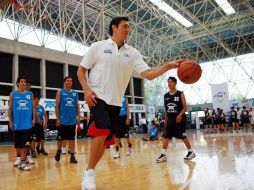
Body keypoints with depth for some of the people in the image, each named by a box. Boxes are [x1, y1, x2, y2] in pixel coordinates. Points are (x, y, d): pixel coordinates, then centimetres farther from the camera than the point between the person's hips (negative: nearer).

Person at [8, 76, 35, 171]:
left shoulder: (30, 94, 6)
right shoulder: (13, 94, 3)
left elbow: (33, 107, 9)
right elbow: (10, 108, 5)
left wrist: (33, 119, 1)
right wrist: (10, 121, 1)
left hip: (27, 123, 0)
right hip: (17, 123, 0)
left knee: (25, 144, -2)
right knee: (17, 144, 11)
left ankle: (22, 162, 5)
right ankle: (20, 157, 31)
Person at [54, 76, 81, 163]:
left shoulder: (75, 93, 10)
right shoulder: (60, 92, 1)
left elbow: (77, 106, 12)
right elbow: (57, 106, -3)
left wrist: (79, 117, 4)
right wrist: (58, 119, -9)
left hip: (72, 121, 2)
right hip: (62, 120, -2)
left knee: (72, 139, 4)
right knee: (61, 138, 8)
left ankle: (72, 156, 9)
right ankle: (59, 151, 33)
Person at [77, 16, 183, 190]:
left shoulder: (132, 53, 7)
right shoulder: (98, 46, 0)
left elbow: (148, 74, -3)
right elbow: (81, 70, 2)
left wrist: (168, 66, -19)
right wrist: (87, 89, -14)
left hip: (116, 101, 5)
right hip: (97, 96, -4)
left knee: (106, 139, 6)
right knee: (103, 130, -24)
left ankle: (89, 171, 26)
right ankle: (90, 171, -4)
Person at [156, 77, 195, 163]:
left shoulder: (180, 94, -6)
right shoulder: (166, 96, 8)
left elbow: (185, 107, -8)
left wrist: (180, 115, -21)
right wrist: (166, 119, 11)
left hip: (179, 118, -5)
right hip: (170, 119, 5)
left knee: (182, 135, -2)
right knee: (165, 136, -1)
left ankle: (191, 151, 17)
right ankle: (163, 154, 2)